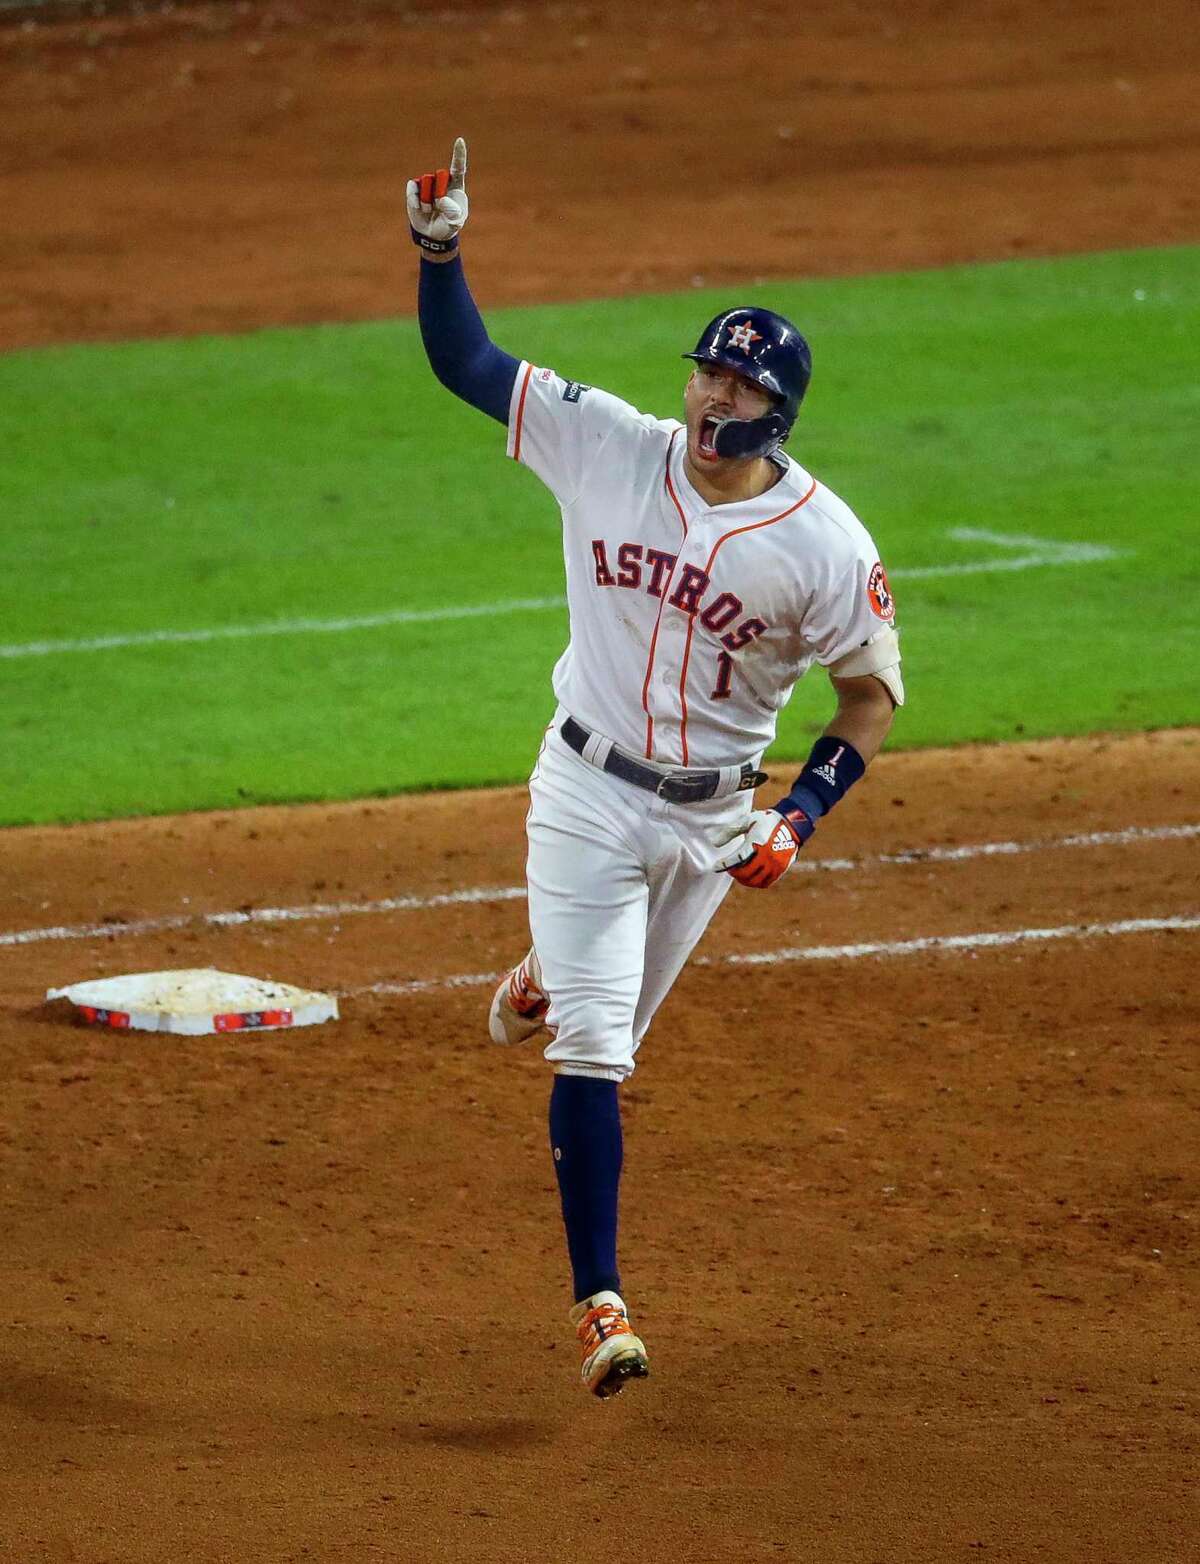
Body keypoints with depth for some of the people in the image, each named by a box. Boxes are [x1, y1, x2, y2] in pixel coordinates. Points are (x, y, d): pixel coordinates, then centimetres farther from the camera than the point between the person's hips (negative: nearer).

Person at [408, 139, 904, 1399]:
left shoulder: (827, 546, -13)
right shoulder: (608, 447, -9)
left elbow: (870, 696, -4)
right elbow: (464, 364, -5)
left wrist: (800, 818, -16)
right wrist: (439, 250, -22)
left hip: (711, 820, 1)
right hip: (587, 791, -1)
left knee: (610, 1032, 18)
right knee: (593, 1052, -10)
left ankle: (548, 985, 56)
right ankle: (599, 1302, -8)